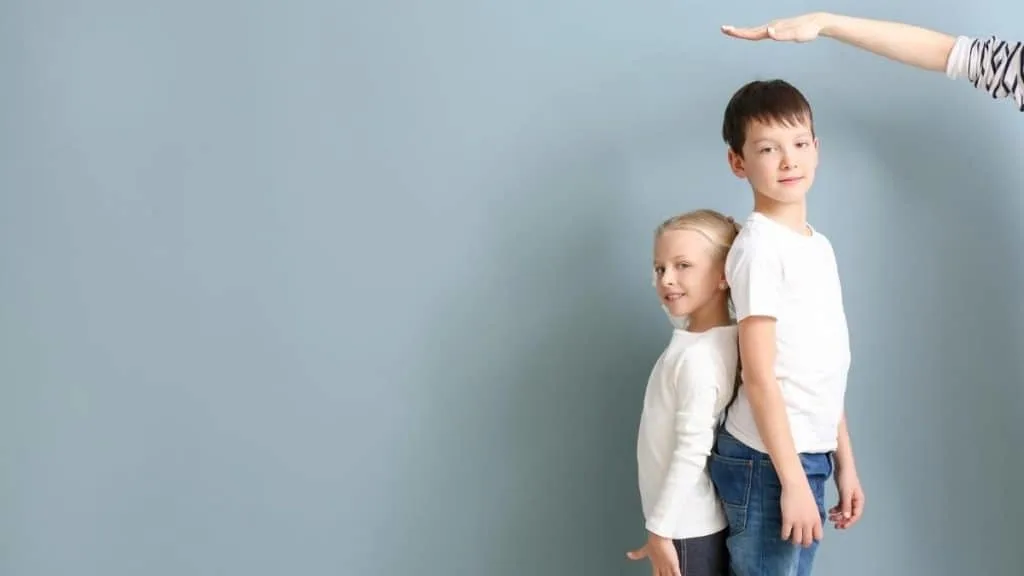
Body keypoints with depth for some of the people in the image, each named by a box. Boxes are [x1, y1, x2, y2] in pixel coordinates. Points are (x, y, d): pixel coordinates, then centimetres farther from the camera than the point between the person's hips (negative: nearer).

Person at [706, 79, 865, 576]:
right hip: (767, 463, -8)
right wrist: (793, 479, -18)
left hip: (806, 458, 8)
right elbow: (759, 375, -17)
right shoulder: (759, 247, -14)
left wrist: (844, 461, 15)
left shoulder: (819, 246, 11)